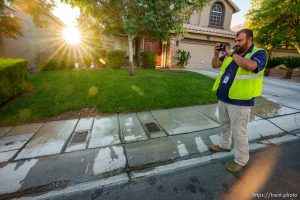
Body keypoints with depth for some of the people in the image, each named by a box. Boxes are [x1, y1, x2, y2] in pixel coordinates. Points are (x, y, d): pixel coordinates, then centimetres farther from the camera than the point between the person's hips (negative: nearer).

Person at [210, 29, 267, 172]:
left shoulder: (259, 53, -7)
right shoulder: (232, 53, 11)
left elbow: (250, 66, -30)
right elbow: (215, 65, 13)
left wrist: (232, 55, -18)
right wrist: (216, 54, -5)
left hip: (240, 102, -6)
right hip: (223, 99, 7)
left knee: (238, 131, 2)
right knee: (224, 126, 21)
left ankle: (241, 160, 21)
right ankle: (224, 145, 43)